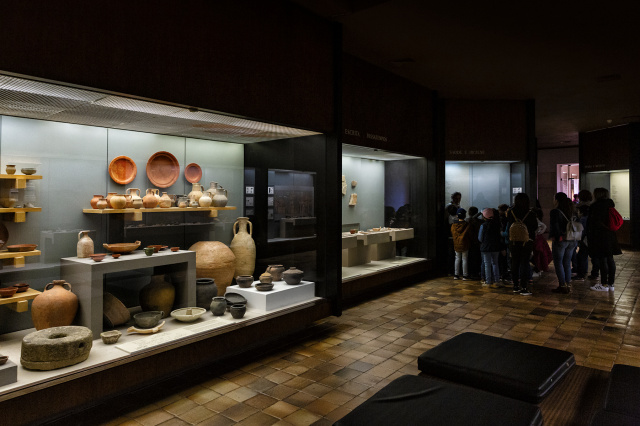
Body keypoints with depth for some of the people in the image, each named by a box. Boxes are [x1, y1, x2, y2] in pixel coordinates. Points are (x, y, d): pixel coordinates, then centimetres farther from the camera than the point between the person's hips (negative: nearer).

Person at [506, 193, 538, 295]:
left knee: (515, 263, 10)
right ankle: (524, 287, 0)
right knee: (524, 263, 1)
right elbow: (535, 227, 3)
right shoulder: (531, 213, -9)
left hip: (513, 242, 2)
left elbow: (508, 227, 3)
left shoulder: (510, 212, -5)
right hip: (527, 242, -2)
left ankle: (516, 286, 18)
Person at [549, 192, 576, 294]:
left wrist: (554, 238, -4)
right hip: (572, 240, 7)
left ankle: (562, 285, -1)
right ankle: (568, 285, 15)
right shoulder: (571, 212, 9)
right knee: (567, 263, 12)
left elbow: (554, 227, -13)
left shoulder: (555, 212, -11)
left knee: (558, 263, 1)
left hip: (560, 240, -7)